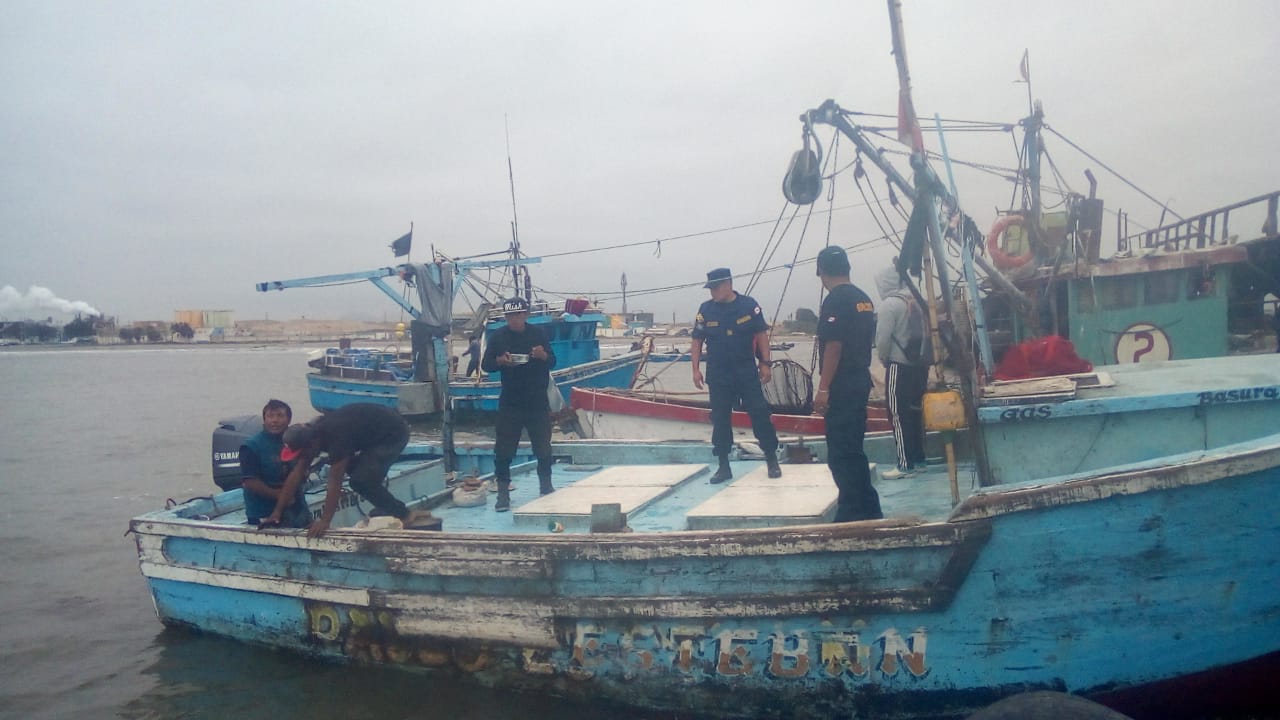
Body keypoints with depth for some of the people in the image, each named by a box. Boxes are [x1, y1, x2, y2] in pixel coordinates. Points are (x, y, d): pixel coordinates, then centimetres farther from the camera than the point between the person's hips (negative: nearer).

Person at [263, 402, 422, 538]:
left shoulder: (336, 437, -32)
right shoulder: (311, 433, -5)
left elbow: (335, 483, -31)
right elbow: (297, 473, -1)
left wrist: (324, 521, -31)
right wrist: (277, 511, -2)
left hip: (394, 433, -10)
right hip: (375, 434, 10)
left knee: (361, 479, -17)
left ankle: (403, 516, -6)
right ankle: (385, 510, 19)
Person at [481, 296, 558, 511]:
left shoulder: (538, 333, 0)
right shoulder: (498, 337, -1)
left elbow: (552, 362, 5)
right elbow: (486, 365, -1)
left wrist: (543, 355, -19)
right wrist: (500, 360, -23)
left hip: (538, 402, 1)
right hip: (510, 403, -1)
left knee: (543, 448, 10)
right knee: (503, 449, -2)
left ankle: (546, 487, 28)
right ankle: (503, 493, 7)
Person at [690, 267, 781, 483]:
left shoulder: (749, 305, -5)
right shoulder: (706, 310, 0)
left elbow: (761, 334, 0)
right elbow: (697, 341, 5)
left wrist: (765, 363, -5)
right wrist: (696, 369, -1)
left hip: (747, 370, -1)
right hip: (718, 373, 2)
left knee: (759, 412, -1)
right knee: (720, 418, 4)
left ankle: (772, 459, 13)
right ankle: (723, 466, 13)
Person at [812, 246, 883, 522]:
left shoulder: (835, 301, -14)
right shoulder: (864, 299, 13)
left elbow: (833, 346, -20)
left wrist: (823, 389, -20)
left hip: (841, 386, -9)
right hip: (861, 381, 9)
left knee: (841, 453, -5)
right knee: (853, 449, 17)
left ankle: (853, 514, -3)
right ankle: (869, 510, 23)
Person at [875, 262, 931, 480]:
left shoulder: (889, 304, -12)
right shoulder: (917, 300, 9)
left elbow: (883, 338, -15)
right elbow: (925, 332, 10)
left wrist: (883, 359, 1)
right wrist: (924, 356, 16)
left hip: (900, 365, -8)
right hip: (920, 363, 8)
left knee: (899, 415, -2)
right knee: (915, 412, 14)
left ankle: (906, 465, -2)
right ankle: (918, 460, 20)